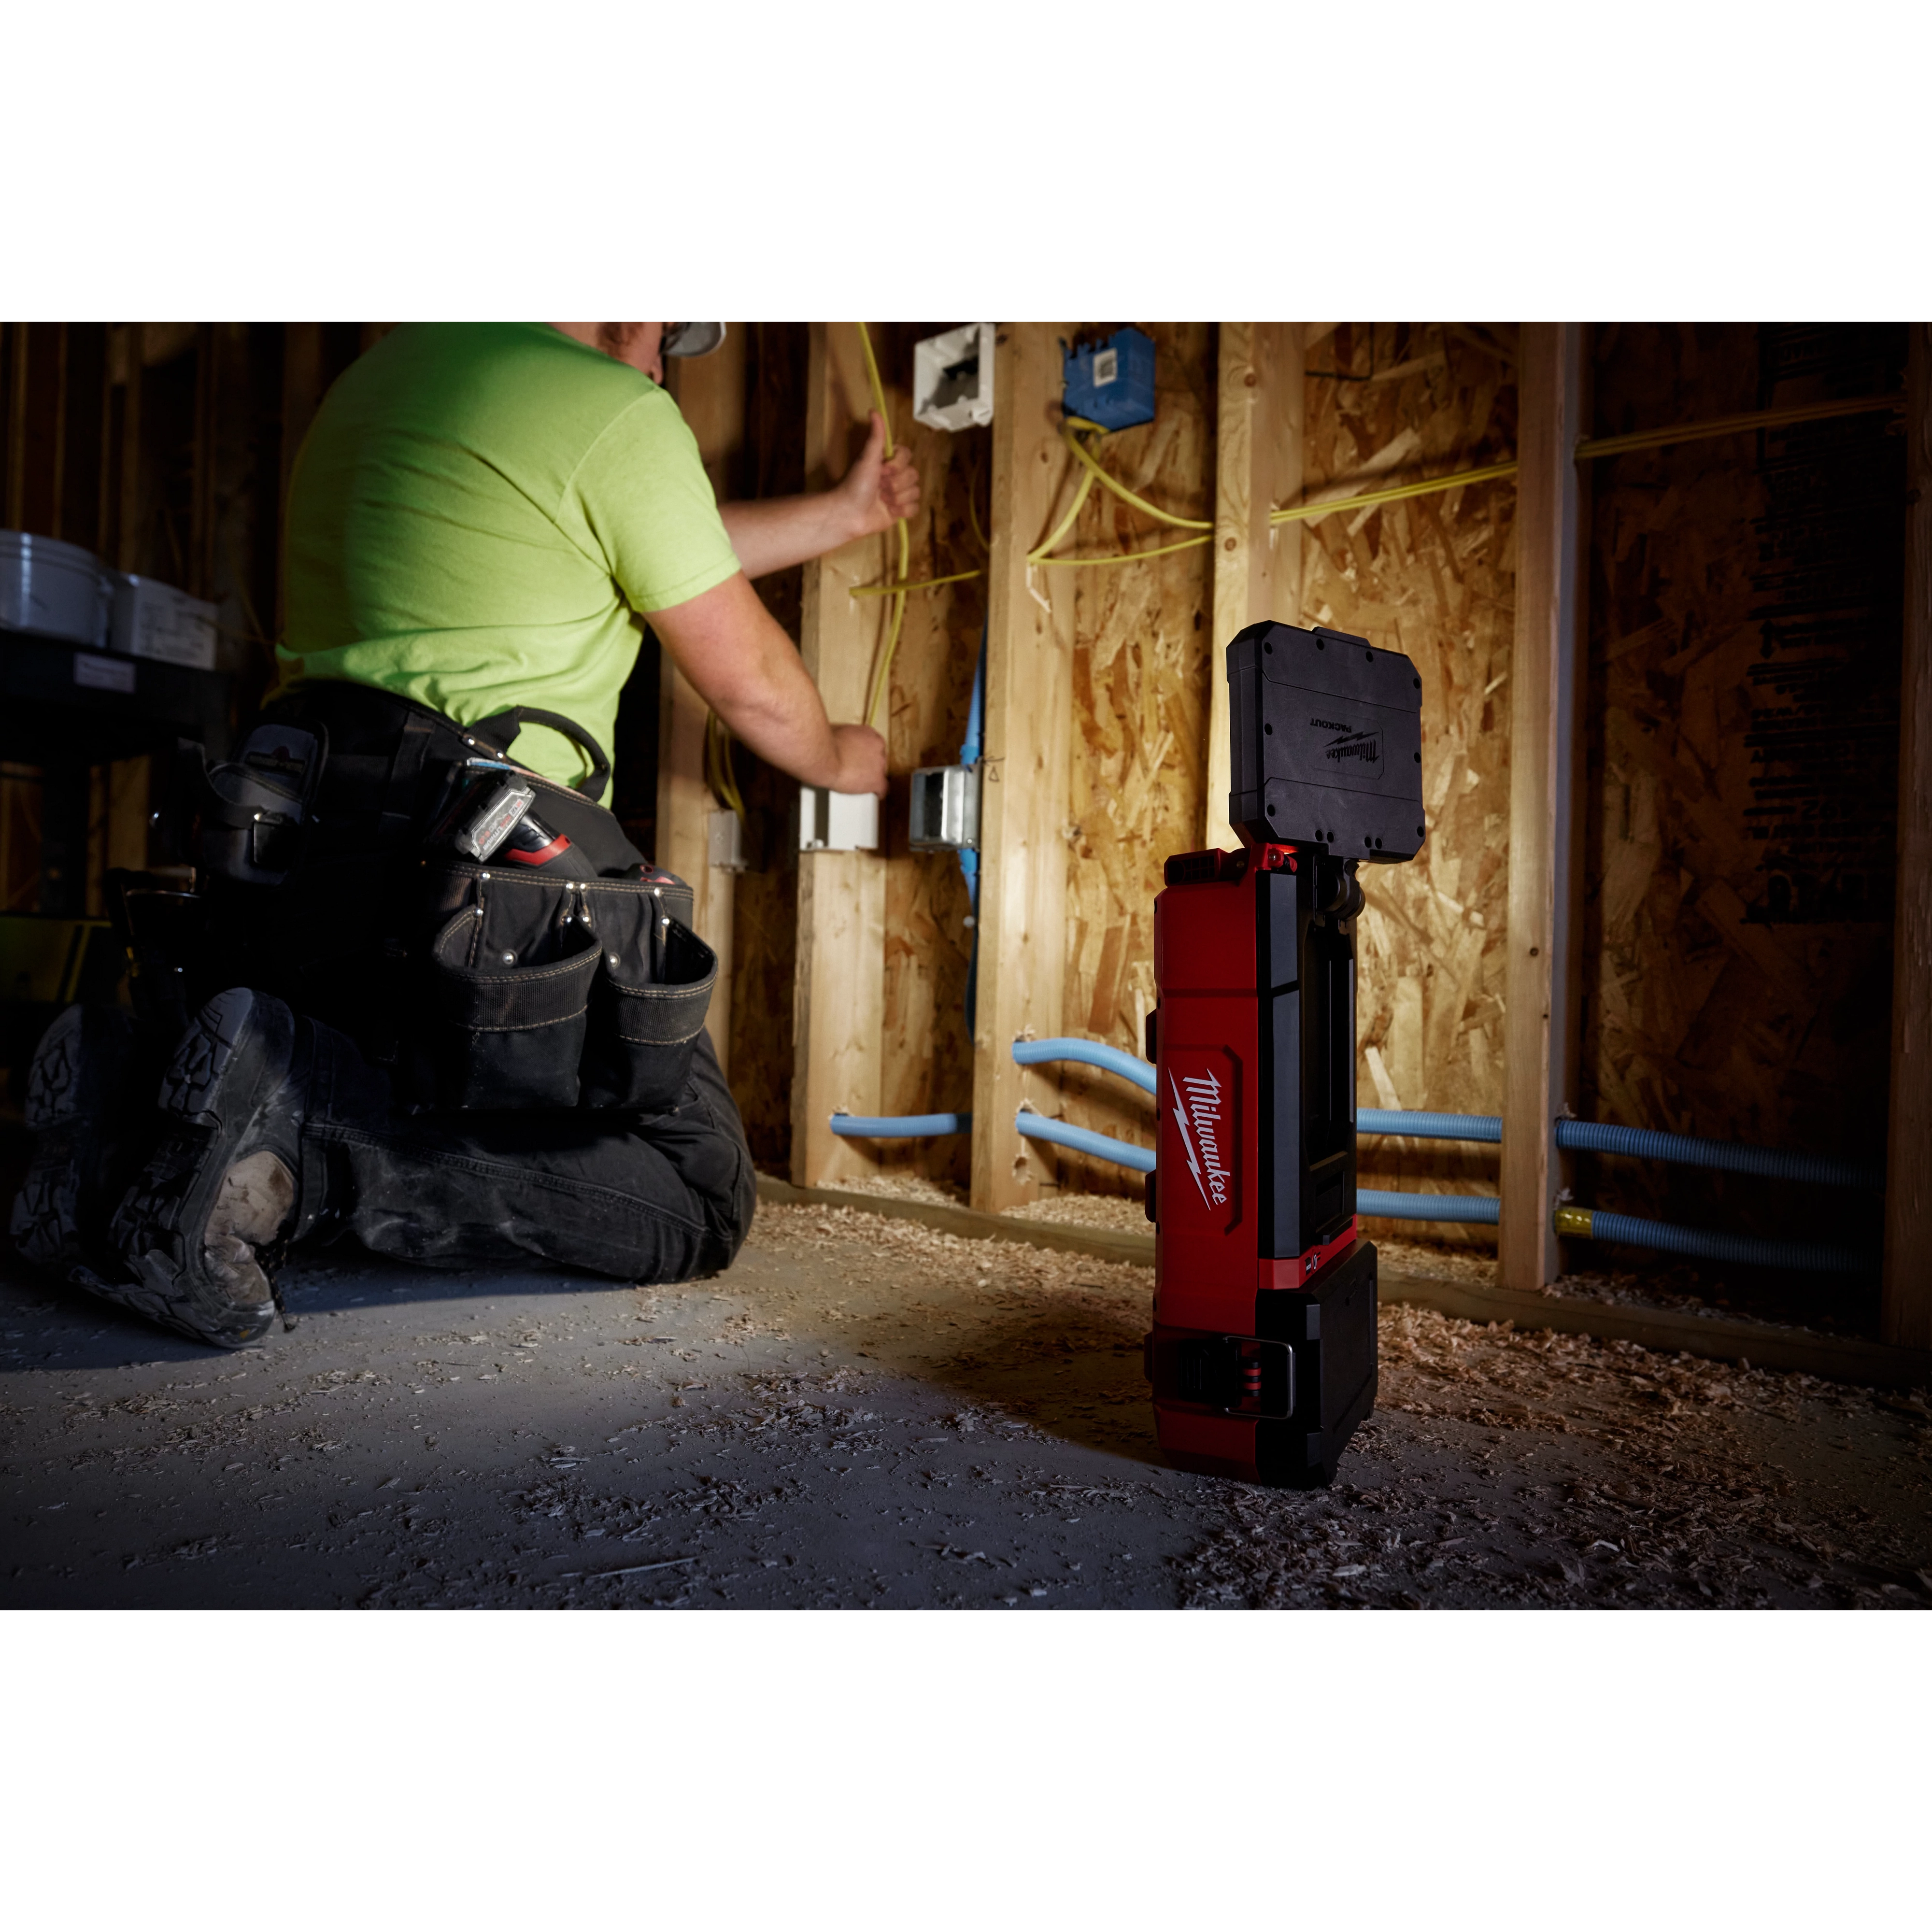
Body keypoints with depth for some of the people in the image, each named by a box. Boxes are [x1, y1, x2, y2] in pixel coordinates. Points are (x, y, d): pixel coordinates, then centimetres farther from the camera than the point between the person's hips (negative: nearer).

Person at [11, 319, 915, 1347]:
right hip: (461, 876, -9)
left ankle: (146, 1086, 2)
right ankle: (304, 1124, -16)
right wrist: (834, 754, 27)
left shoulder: (394, 365, 23)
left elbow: (662, 542, 28)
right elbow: (748, 682, 3)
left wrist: (846, 511, 40)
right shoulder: (617, 413, -4)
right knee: (699, 1199, 1)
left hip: (290, 859, 9)